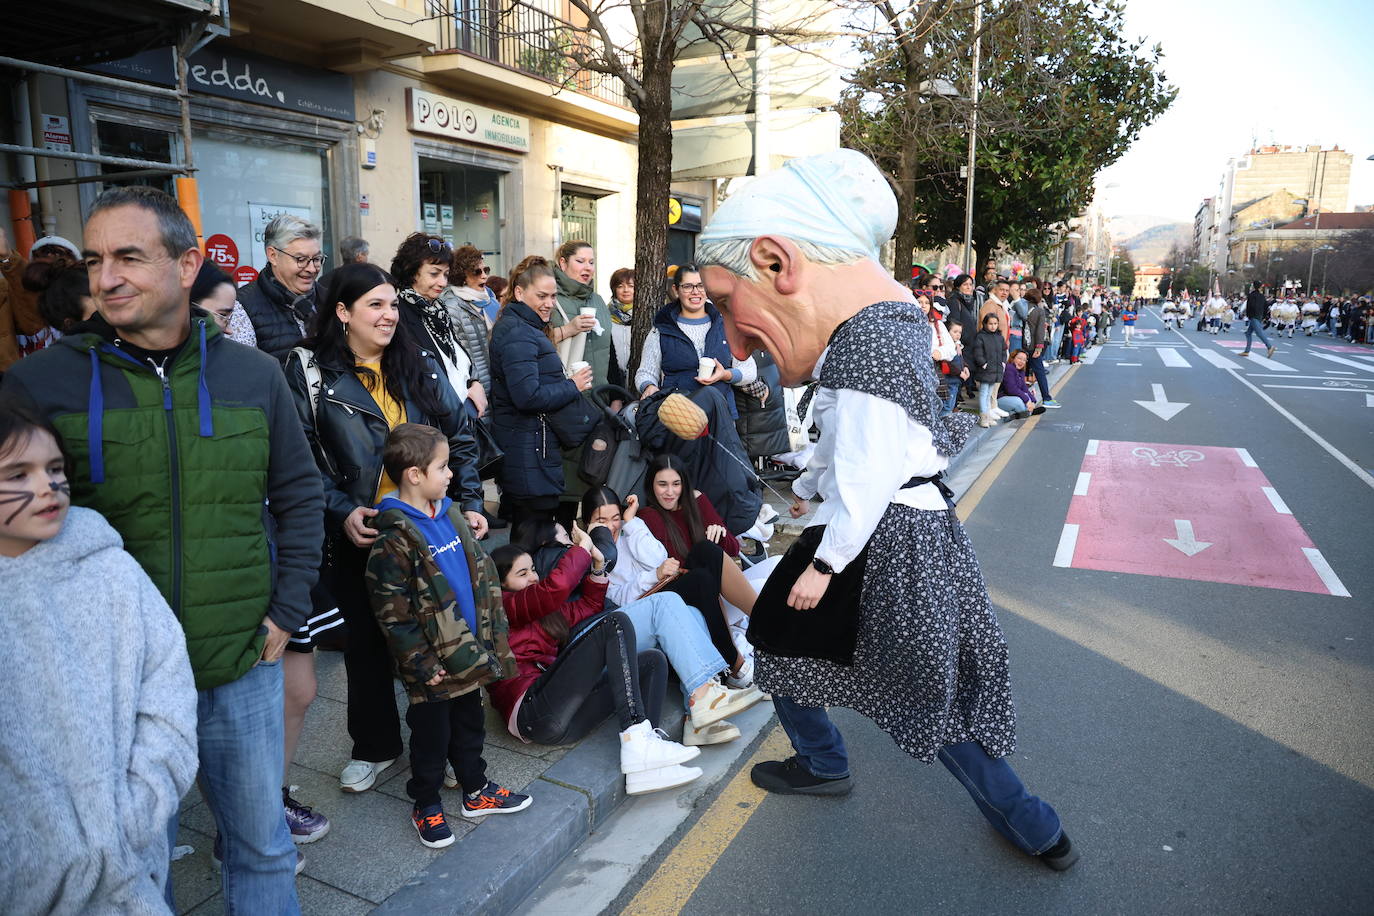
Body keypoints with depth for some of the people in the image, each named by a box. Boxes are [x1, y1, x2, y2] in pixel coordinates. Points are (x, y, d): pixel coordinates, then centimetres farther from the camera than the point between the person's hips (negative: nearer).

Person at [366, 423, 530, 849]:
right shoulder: (393, 537, -20)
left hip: (468, 652, 7)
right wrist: (422, 663, -18)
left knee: (470, 725, 21)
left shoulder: (449, 513, 5)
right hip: (433, 664, -7)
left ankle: (476, 790, 38)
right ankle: (426, 805, 29)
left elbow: (482, 572, 13)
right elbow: (392, 611, -19)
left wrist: (492, 630, 11)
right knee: (431, 735, 10)